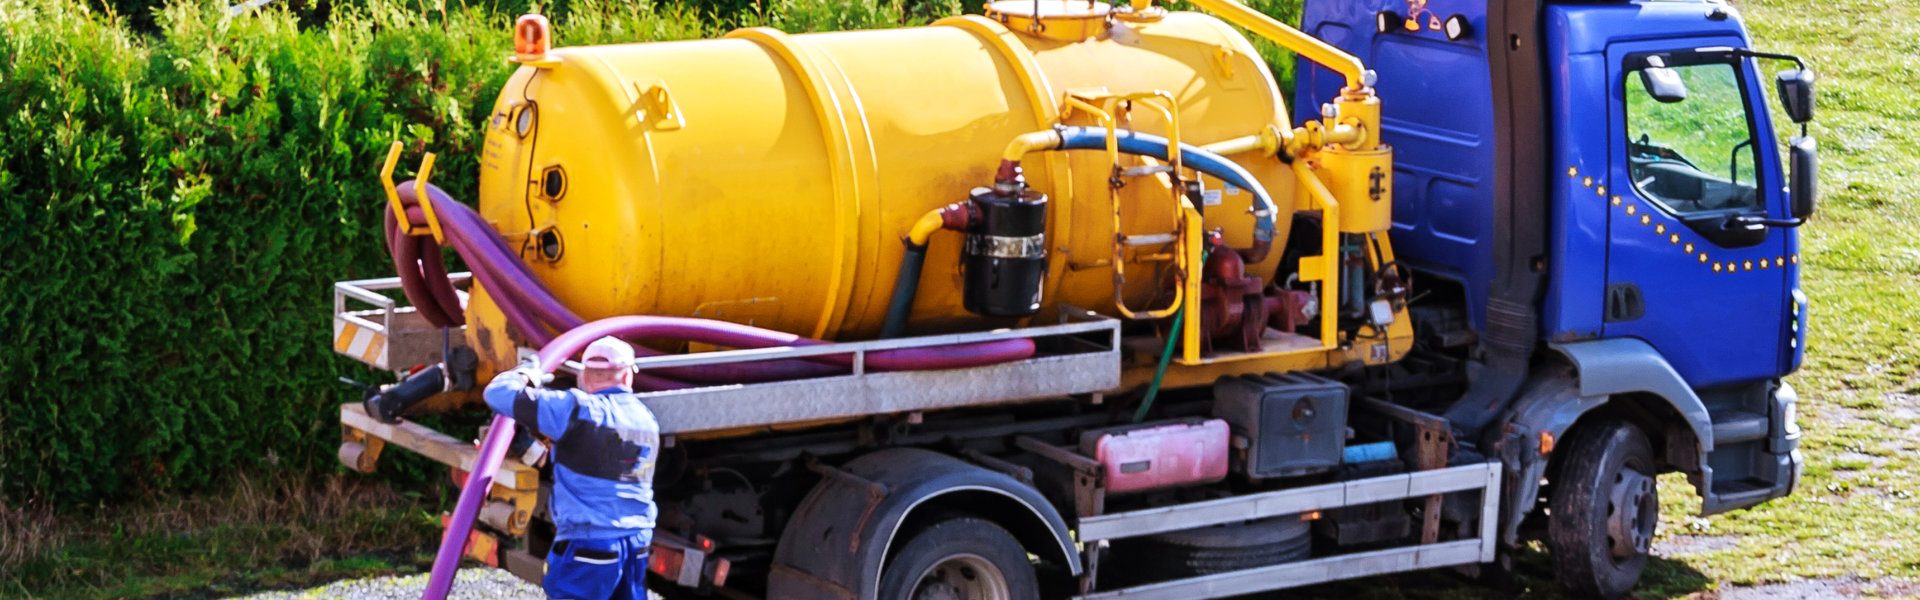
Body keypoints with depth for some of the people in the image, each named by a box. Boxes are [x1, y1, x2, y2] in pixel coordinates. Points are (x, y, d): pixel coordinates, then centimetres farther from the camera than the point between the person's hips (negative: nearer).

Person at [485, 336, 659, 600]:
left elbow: (499, 394, -11)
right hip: (637, 544, 7)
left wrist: (525, 375, 10)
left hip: (588, 546, -7)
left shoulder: (580, 410, -12)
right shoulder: (646, 419, 10)